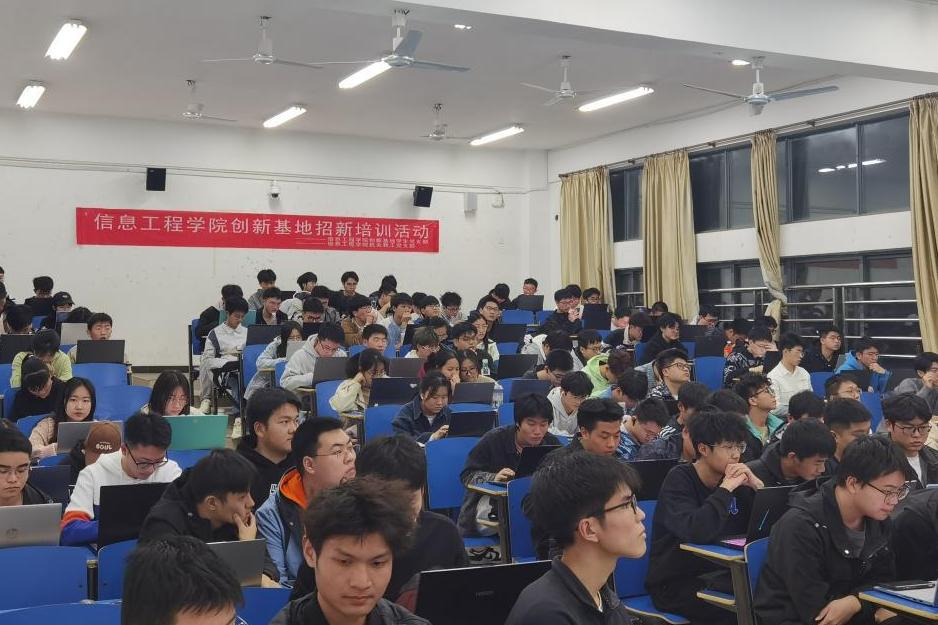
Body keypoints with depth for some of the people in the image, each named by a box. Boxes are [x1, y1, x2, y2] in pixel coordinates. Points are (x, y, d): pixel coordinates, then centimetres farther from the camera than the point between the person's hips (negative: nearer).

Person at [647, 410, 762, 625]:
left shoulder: (734, 479, 5)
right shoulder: (679, 479, -13)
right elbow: (696, 532, -30)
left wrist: (757, 487, -10)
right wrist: (725, 489, -23)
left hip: (718, 575, 6)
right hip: (674, 584, -6)